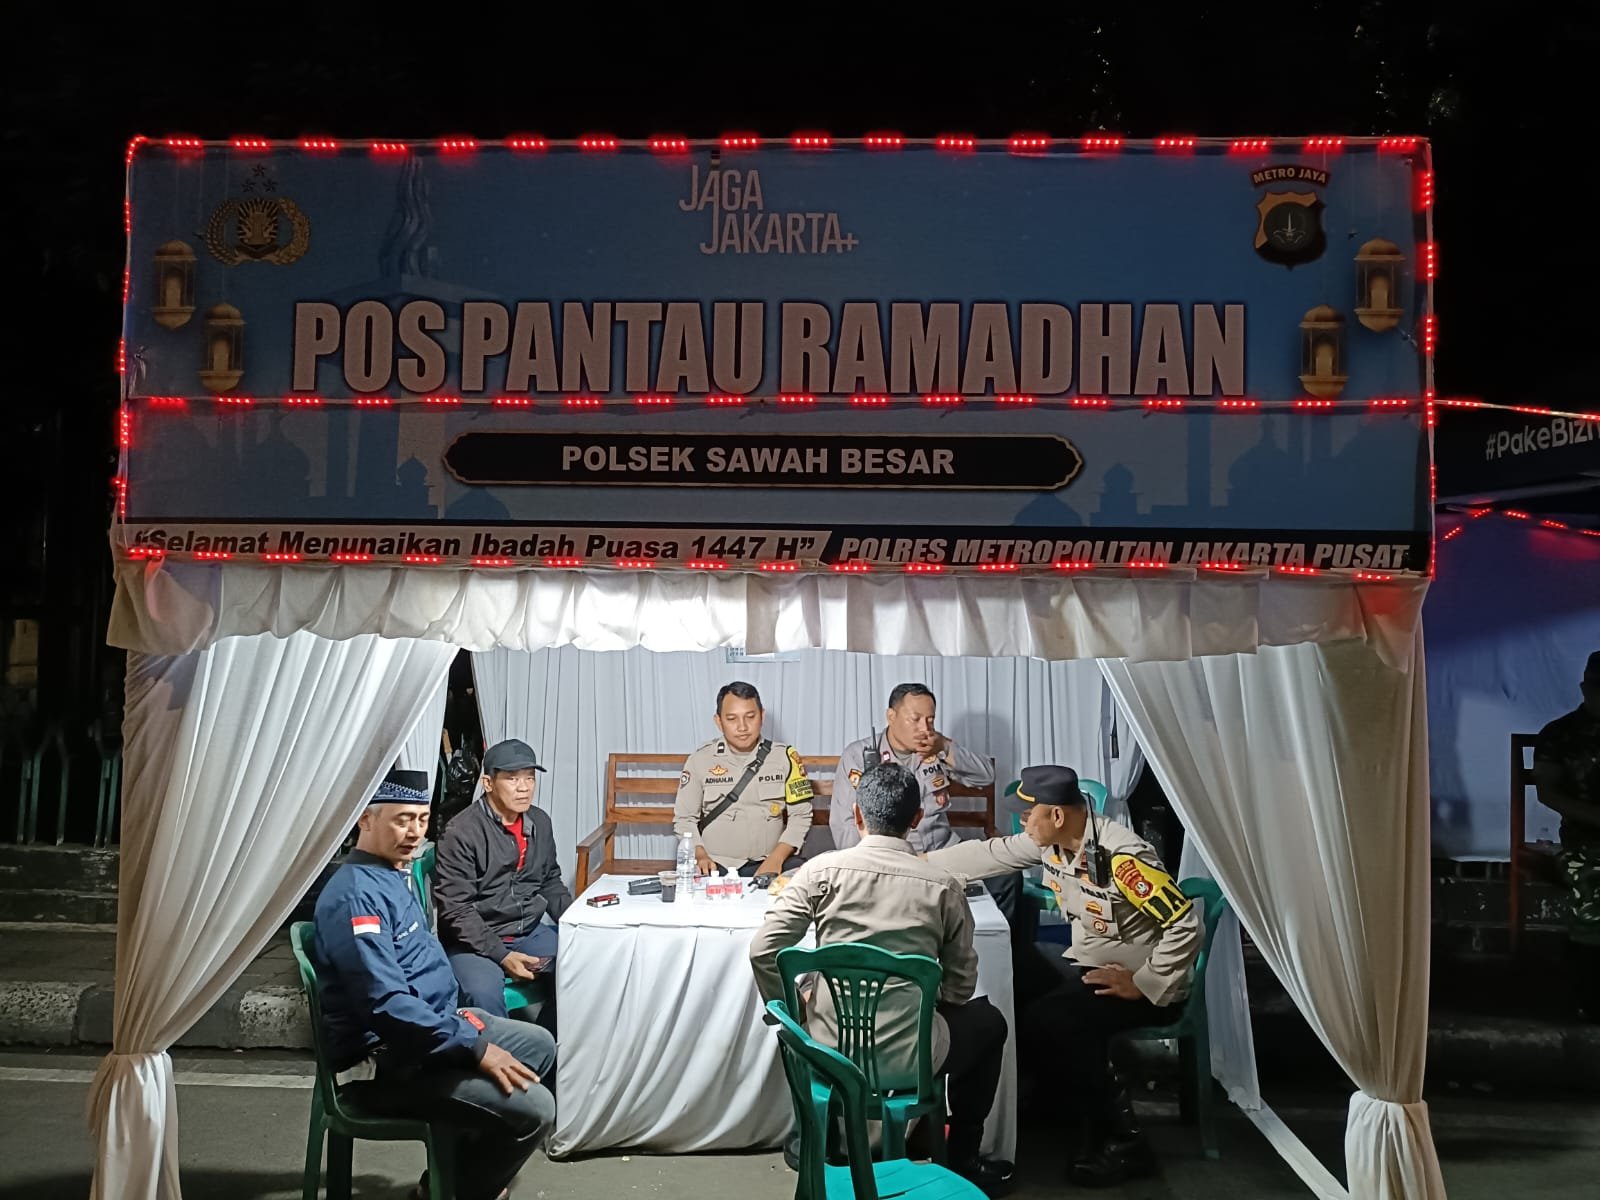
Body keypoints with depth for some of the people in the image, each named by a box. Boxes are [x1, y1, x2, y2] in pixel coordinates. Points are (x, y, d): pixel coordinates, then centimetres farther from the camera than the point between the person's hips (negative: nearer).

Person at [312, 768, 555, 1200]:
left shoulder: (393, 877, 10)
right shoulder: (356, 895, -23)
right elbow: (387, 1005, -30)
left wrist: (461, 1021, 13)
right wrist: (474, 1048, -27)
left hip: (430, 1026, 11)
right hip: (385, 1060, -11)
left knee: (541, 1046, 21)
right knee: (532, 1108, -19)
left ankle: (466, 1164, 26)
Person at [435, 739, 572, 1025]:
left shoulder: (540, 823, 6)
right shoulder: (462, 831, -15)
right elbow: (455, 909, -17)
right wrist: (501, 955, -22)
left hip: (530, 932, 7)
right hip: (475, 940, -6)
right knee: (485, 993, -35)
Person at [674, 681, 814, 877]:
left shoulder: (784, 757, 5)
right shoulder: (700, 760, 5)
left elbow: (800, 815, 5)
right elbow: (684, 819, 7)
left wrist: (776, 859, -9)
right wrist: (700, 856, -10)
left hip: (767, 865, 1)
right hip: (715, 866, -1)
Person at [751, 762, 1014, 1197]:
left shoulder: (821, 871, -6)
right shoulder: (944, 886, -6)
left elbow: (763, 951, -7)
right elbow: (961, 986, 1)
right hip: (907, 1059, -2)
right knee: (988, 1021, 28)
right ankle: (962, 1160, 32)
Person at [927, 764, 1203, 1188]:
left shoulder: (1122, 856, -29)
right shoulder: (1049, 842, -4)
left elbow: (1187, 928, -28)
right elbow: (986, 854, 7)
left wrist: (1143, 985, -25)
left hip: (1142, 982, -9)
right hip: (1087, 962, 9)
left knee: (1048, 1021, -28)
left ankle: (1122, 1138, -9)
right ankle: (1085, 1113, 5)